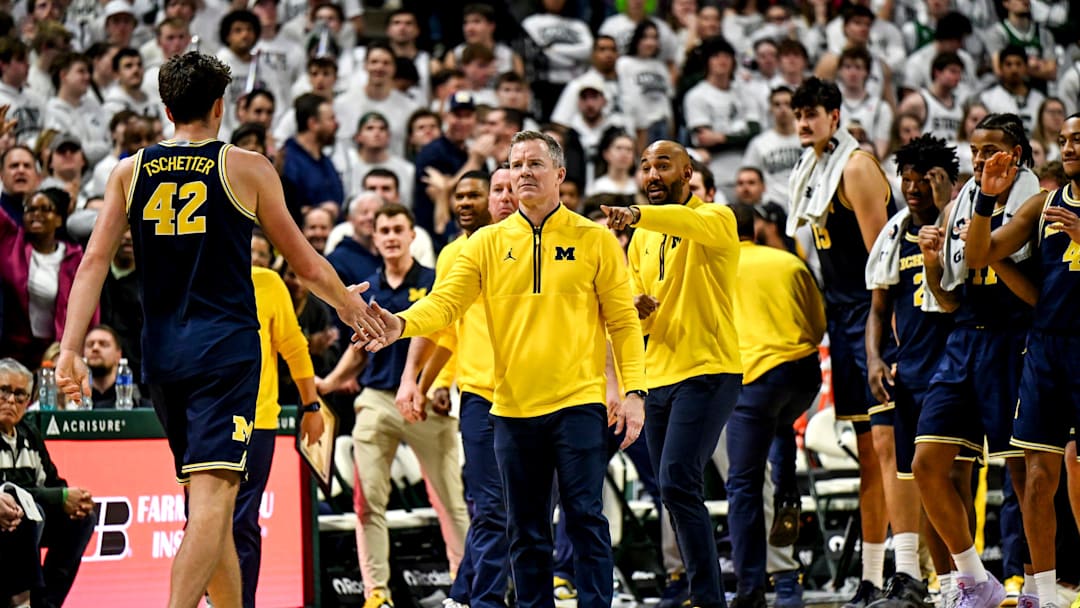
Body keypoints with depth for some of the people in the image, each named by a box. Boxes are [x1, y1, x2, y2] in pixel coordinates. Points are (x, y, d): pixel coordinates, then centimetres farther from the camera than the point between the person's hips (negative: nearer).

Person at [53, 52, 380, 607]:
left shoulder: (130, 171, 8)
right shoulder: (246, 168, 0)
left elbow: (94, 263, -1)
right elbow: (305, 264, 7)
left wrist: (71, 350, -5)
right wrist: (348, 303, 26)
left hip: (162, 353, 5)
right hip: (226, 347, -5)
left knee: (205, 499, 17)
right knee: (212, 496, -14)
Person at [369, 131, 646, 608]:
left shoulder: (595, 240, 3)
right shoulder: (488, 244, 8)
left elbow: (623, 321, 3)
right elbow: (446, 301, -3)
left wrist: (634, 391, -6)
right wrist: (403, 324, -23)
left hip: (578, 402, -3)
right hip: (513, 407, 3)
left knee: (585, 516, -7)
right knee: (525, 531, 7)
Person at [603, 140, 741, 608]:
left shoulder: (716, 219, -5)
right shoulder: (642, 240, 17)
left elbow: (693, 222, -31)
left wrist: (637, 215, -48)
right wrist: (640, 310, -3)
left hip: (708, 372, -8)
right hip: (658, 376, 8)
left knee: (678, 484, -19)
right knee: (677, 495, 8)